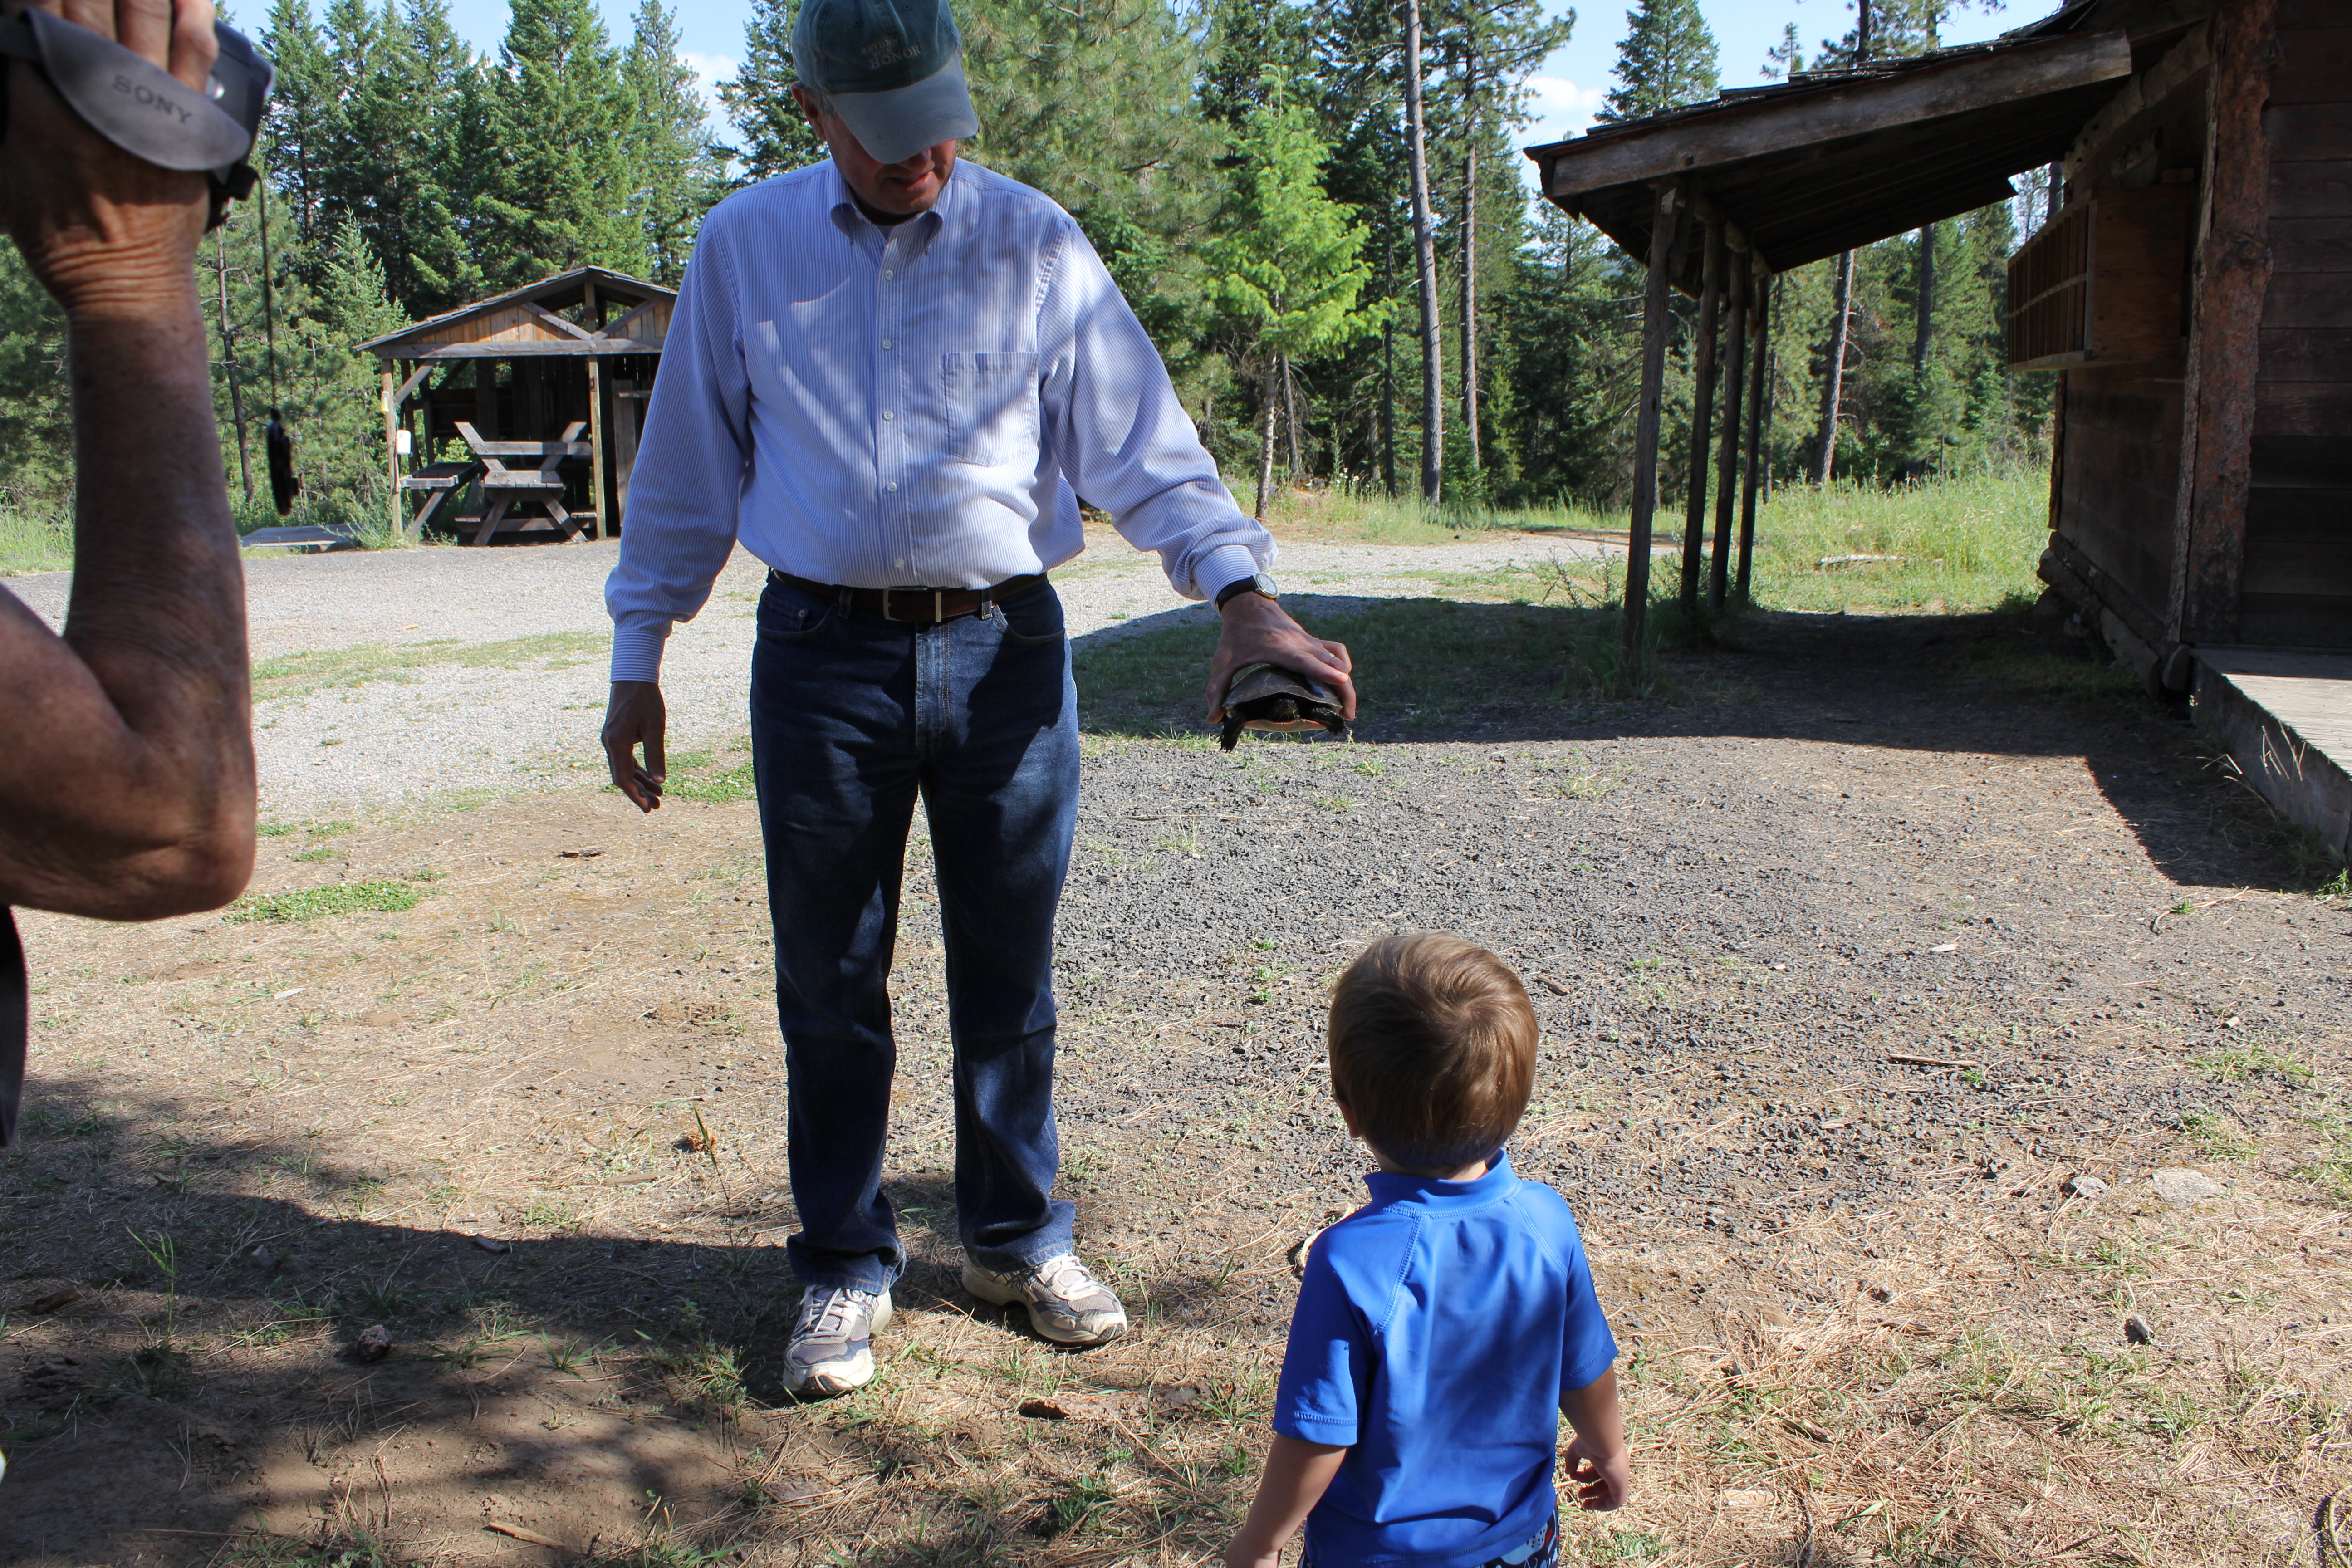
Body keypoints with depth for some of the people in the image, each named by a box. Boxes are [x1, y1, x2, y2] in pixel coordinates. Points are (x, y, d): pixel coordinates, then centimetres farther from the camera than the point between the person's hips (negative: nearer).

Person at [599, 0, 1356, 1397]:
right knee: (830, 984, 7)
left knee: (1009, 975, 10)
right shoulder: (744, 249, 5)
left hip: (1005, 650, 0)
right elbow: (687, 469, 11)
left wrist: (1242, 596, -18)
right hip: (824, 655, 1)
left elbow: (1142, 441, -3)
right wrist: (638, 662, 10)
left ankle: (1021, 1238, 29)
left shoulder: (1036, 245, 2)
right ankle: (847, 1269, 24)